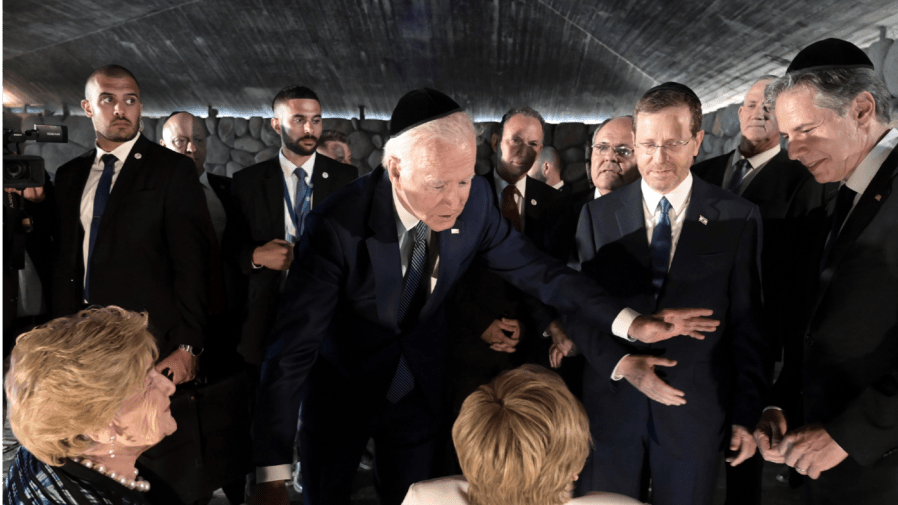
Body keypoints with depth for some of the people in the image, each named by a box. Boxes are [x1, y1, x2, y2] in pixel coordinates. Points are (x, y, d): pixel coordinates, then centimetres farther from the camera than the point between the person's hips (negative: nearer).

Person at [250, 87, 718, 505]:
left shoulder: (475, 201, -19)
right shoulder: (338, 225, -31)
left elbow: (535, 270, -8)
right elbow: (293, 345, -29)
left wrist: (631, 323, -16)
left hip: (417, 392, 3)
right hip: (340, 390, -2)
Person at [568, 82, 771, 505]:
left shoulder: (739, 218, -3)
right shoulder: (597, 214, -1)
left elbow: (748, 324, -1)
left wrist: (748, 414, 0)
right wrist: (620, 362, -14)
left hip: (695, 408, -1)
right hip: (611, 403, 1)